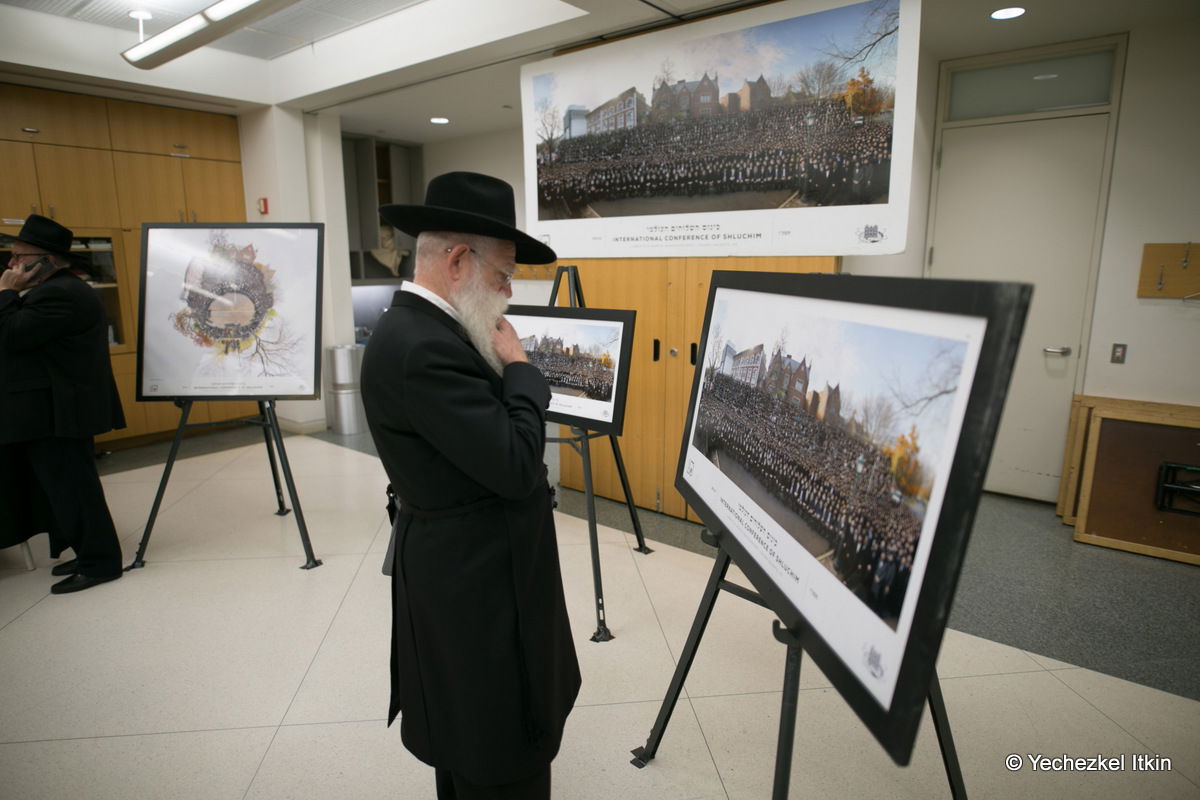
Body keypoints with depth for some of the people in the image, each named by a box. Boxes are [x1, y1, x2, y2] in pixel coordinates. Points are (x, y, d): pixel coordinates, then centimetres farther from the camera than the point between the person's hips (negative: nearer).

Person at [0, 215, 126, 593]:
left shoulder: (59, 294, -19)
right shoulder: (61, 289, 17)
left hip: (55, 412, -11)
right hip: (54, 409, 11)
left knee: (69, 486, -5)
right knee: (66, 486, 15)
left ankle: (100, 562, 2)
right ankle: (90, 553, 23)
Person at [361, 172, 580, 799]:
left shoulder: (418, 328, 6)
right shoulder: (421, 347, -26)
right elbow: (517, 466, -26)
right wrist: (519, 367, -16)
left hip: (469, 568, 11)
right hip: (477, 582, -11)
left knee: (472, 740, 28)